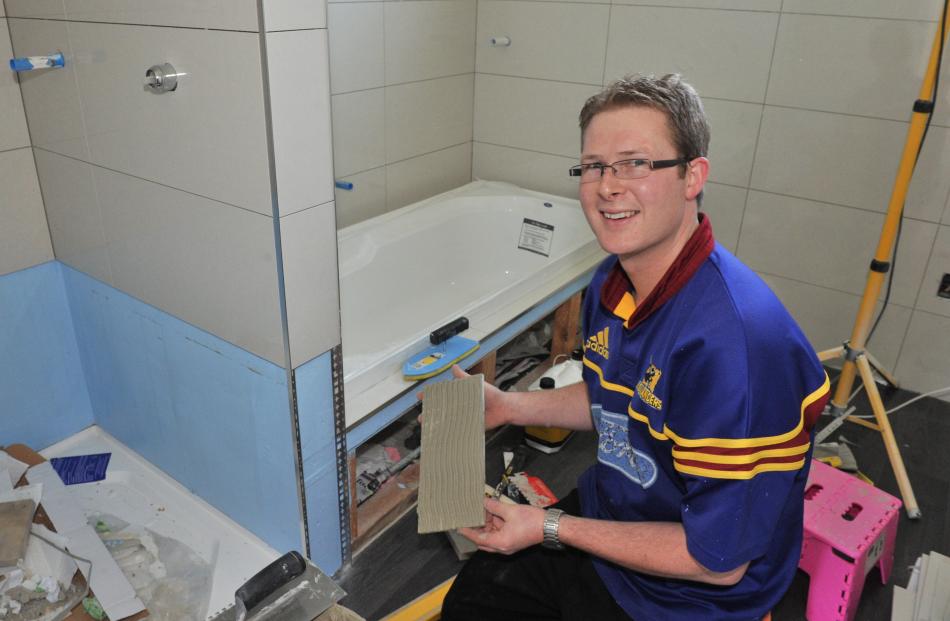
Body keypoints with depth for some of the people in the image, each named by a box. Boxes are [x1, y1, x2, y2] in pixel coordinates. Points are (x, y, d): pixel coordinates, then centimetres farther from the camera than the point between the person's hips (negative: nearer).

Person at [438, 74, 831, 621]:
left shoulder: (736, 344, -36)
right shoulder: (614, 280, -7)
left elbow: (718, 560, -27)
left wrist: (550, 528, -21)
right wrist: (509, 406, -2)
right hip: (606, 514, 7)